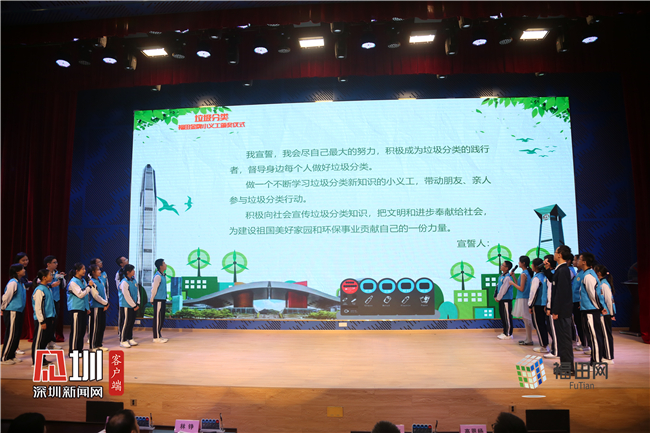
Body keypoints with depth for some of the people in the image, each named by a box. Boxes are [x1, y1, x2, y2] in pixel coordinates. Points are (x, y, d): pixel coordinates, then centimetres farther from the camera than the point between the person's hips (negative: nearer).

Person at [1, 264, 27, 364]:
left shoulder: (20, 282, 11)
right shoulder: (13, 283, -18)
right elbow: (6, 297, -14)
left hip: (18, 311, 9)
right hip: (11, 312, -9)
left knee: (17, 334, 13)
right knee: (11, 335, -3)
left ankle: (12, 356, 23)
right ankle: (4, 358, 8)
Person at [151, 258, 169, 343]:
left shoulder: (163, 275, 12)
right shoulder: (158, 276, -17)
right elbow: (154, 289, -15)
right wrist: (152, 300, -9)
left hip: (162, 300, 9)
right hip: (158, 300, -9)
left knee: (161, 318, 14)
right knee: (157, 318, -2)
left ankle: (158, 335, 23)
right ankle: (156, 338, 4)